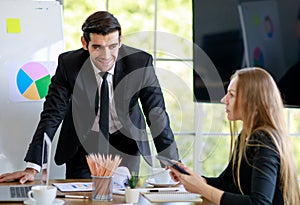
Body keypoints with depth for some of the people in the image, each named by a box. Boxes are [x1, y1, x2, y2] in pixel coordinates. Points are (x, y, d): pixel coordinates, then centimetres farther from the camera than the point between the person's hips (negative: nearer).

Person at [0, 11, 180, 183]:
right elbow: (52, 116, -18)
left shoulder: (141, 62, -20)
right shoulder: (68, 64, -19)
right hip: (83, 143, 0)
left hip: (125, 142, 0)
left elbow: (157, 115, -16)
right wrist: (32, 168, -26)